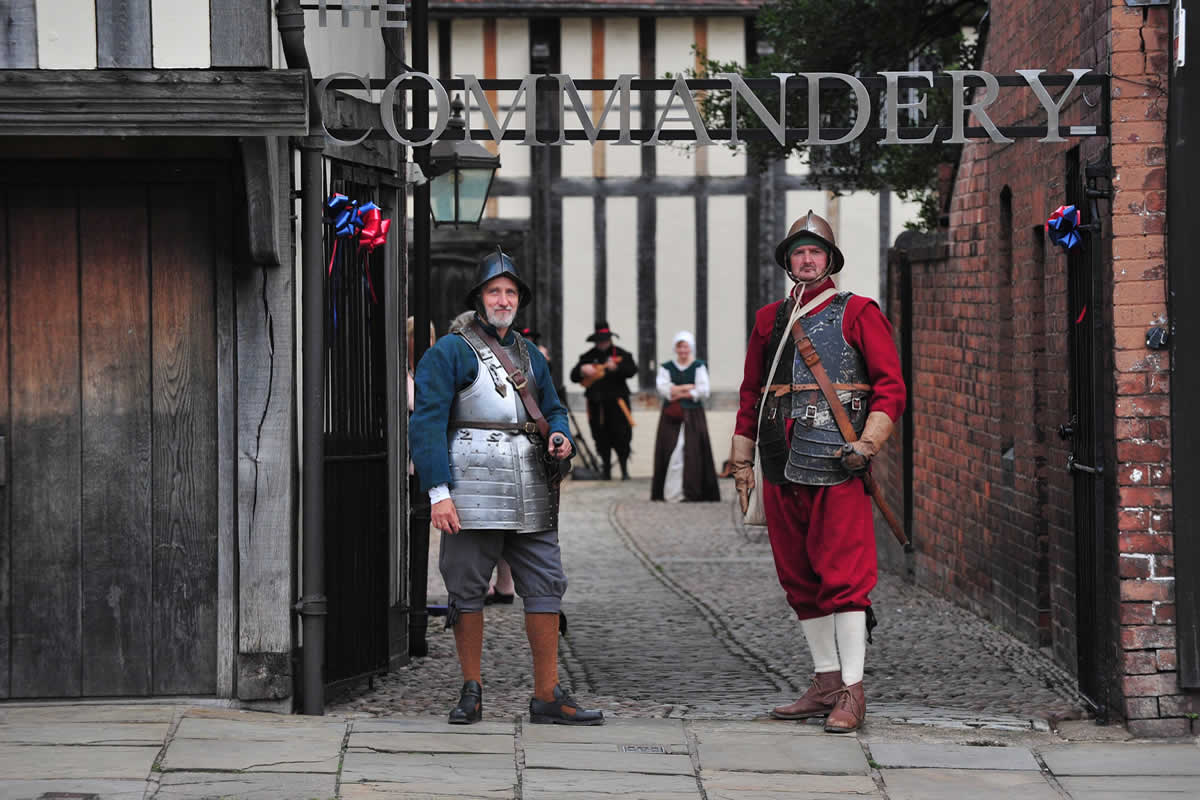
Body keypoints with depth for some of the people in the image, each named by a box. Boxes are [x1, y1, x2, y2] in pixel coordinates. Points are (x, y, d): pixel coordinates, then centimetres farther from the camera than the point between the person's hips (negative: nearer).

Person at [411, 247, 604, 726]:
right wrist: (438, 493, -15)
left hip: (531, 491, 5)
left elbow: (553, 409, 26)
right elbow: (427, 424, -6)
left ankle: (547, 695, 4)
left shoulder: (529, 356, 20)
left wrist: (560, 436, 0)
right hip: (474, 489, -5)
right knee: (467, 587, 0)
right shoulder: (450, 352, 1)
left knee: (545, 585, 1)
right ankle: (471, 693, 9)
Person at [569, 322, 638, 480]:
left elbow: (632, 370, -11)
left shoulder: (621, 354, 4)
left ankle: (624, 470, 2)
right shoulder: (588, 357, 12)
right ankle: (606, 470, 14)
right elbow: (573, 376, 10)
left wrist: (616, 367, -27)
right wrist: (582, 371, -12)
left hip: (616, 401, -3)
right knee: (601, 438, 5)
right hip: (596, 402, 3)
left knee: (621, 435, -7)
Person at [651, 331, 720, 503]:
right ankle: (672, 493, -6)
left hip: (693, 416, -1)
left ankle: (693, 492, -6)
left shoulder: (699, 366, 6)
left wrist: (678, 393, -8)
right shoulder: (666, 367, 10)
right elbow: (663, 388, -6)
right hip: (671, 416, 1)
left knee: (693, 452, -7)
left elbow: (703, 392, -6)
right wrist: (690, 387, -8)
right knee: (672, 452, -6)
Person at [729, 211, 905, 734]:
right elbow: (751, 394, 22)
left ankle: (852, 693, -6)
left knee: (843, 578, -9)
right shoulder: (769, 320, 17)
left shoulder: (857, 314, 2)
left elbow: (890, 387, -2)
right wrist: (742, 462, 16)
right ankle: (826, 684, 17)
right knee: (800, 581, 8)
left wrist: (867, 444, -14)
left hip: (837, 466, -6)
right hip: (782, 469, 6)